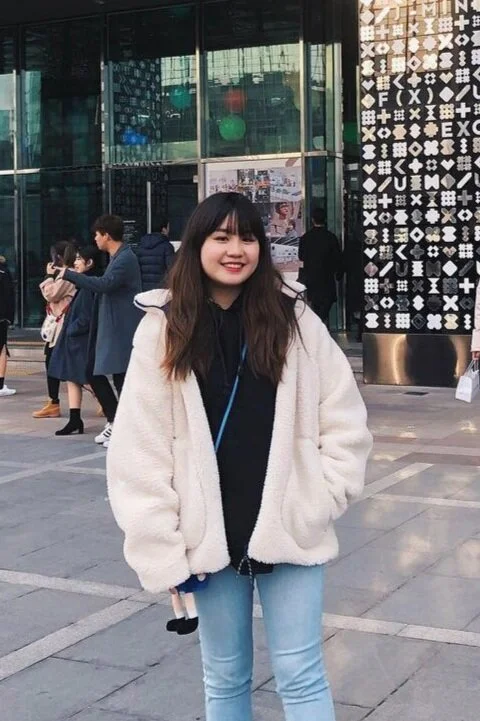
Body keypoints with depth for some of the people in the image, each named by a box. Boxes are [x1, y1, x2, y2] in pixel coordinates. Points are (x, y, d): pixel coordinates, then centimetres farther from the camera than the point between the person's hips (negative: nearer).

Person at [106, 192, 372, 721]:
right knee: (224, 678, 15)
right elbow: (139, 451, -5)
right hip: (210, 534, 1)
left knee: (301, 677, 5)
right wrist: (161, 549, -8)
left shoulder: (295, 320, -1)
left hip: (289, 530, 0)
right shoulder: (163, 329, -3)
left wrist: (324, 497, -6)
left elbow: (344, 422, 2)